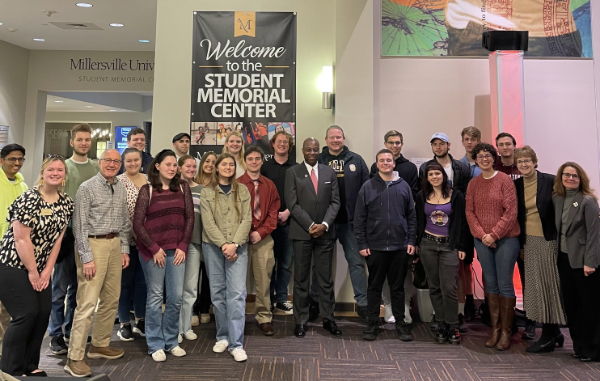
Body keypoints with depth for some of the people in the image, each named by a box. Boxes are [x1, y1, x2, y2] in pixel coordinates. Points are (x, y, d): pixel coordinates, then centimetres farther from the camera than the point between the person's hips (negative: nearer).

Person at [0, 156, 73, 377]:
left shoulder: (66, 203, 1)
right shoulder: (29, 199, -19)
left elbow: (57, 239, 4)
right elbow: (22, 239, -19)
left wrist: (47, 271, 0)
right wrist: (32, 272, -14)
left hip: (40, 268, 7)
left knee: (44, 313, 4)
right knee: (27, 313, -9)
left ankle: (30, 365, 22)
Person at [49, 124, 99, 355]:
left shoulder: (97, 168, 9)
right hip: (67, 231, -3)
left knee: (79, 286, 13)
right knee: (61, 286, 0)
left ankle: (71, 329, 26)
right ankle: (56, 336, 10)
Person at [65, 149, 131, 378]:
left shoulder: (121, 189, 11)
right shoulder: (87, 188, -7)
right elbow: (80, 225, -11)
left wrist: (125, 249, 9)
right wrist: (87, 257, -15)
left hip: (115, 244, 7)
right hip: (93, 244, -6)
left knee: (111, 299, 12)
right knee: (88, 303, -7)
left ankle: (100, 345, 27)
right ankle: (74, 358, 3)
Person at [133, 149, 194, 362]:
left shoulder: (183, 188, 5)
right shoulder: (147, 190, -3)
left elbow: (189, 218, 5)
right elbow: (137, 223, -6)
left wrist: (183, 246, -3)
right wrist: (154, 248, -10)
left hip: (176, 250, 3)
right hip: (153, 250, -3)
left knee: (176, 297, 7)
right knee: (155, 297, 6)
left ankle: (171, 341, 24)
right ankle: (155, 345, 19)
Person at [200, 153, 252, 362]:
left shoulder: (243, 191, 6)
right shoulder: (206, 193, 4)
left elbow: (246, 220, -1)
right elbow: (208, 223, -5)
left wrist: (234, 244, -13)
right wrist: (223, 245, -15)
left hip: (238, 247, 0)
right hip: (213, 247, 1)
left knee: (237, 293, -7)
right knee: (217, 292, 7)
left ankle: (236, 344, -2)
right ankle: (223, 337, 22)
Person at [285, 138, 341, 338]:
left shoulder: (329, 172, 9)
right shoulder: (292, 172, 1)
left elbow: (335, 201, 5)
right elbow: (292, 203, -6)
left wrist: (324, 224, -9)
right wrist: (310, 226, -12)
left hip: (325, 232, 2)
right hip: (302, 233, -2)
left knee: (326, 278, 8)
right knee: (301, 279, 6)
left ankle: (328, 319, 19)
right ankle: (301, 320, 15)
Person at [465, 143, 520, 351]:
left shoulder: (505, 180, -4)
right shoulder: (473, 183, 8)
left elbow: (511, 212, -9)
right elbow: (470, 211, 5)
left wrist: (494, 234, -13)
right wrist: (482, 234, -8)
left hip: (506, 239, -4)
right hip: (482, 240, 4)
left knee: (505, 284, 0)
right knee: (490, 283, 10)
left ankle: (506, 331, 13)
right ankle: (495, 328, 21)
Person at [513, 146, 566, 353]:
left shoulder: (550, 181, -7)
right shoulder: (516, 185, 5)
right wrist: (520, 243, 9)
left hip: (548, 240, -5)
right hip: (529, 241, 5)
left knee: (548, 285, 2)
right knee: (536, 286, 9)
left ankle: (548, 336, 13)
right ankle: (554, 332, 25)